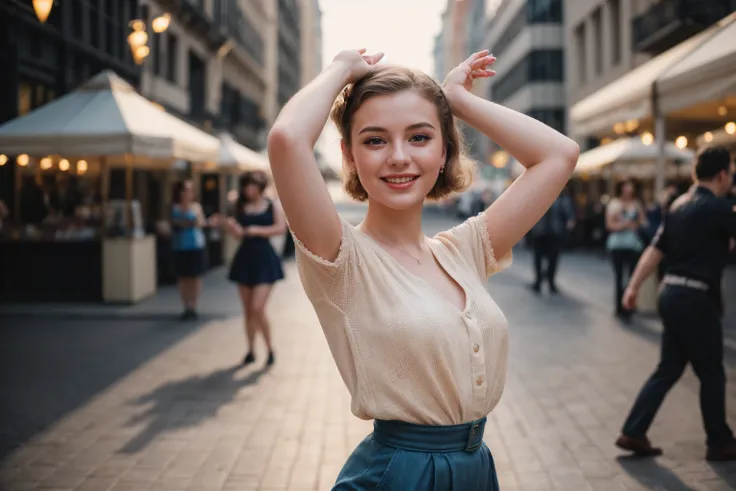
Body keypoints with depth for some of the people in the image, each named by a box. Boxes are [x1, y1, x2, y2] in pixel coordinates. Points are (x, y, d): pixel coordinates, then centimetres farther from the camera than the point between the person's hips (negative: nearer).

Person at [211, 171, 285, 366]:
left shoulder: (273, 206, 1)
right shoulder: (242, 207, 10)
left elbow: (281, 228, -12)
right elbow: (238, 233, 4)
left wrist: (258, 230, -18)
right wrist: (224, 223, -10)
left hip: (264, 258, -4)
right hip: (244, 258, 4)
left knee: (258, 308, -14)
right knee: (247, 310, 8)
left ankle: (270, 349, 3)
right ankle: (251, 351, 19)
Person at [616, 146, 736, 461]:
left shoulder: (679, 205, 11)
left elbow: (655, 249, 11)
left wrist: (634, 286, 13)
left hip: (671, 293, 8)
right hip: (696, 298, -8)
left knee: (668, 369, 14)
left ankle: (633, 433, 13)